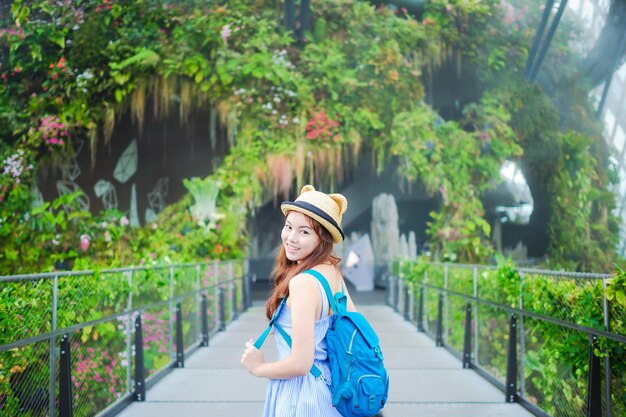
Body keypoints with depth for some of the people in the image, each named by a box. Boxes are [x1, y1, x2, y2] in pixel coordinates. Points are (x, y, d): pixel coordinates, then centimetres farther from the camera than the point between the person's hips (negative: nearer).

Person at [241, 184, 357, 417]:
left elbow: (300, 363, -25)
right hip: (326, 387, 8)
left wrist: (258, 368, -9)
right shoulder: (333, 272, 0)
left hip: (299, 395, -8)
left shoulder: (303, 283, -24)